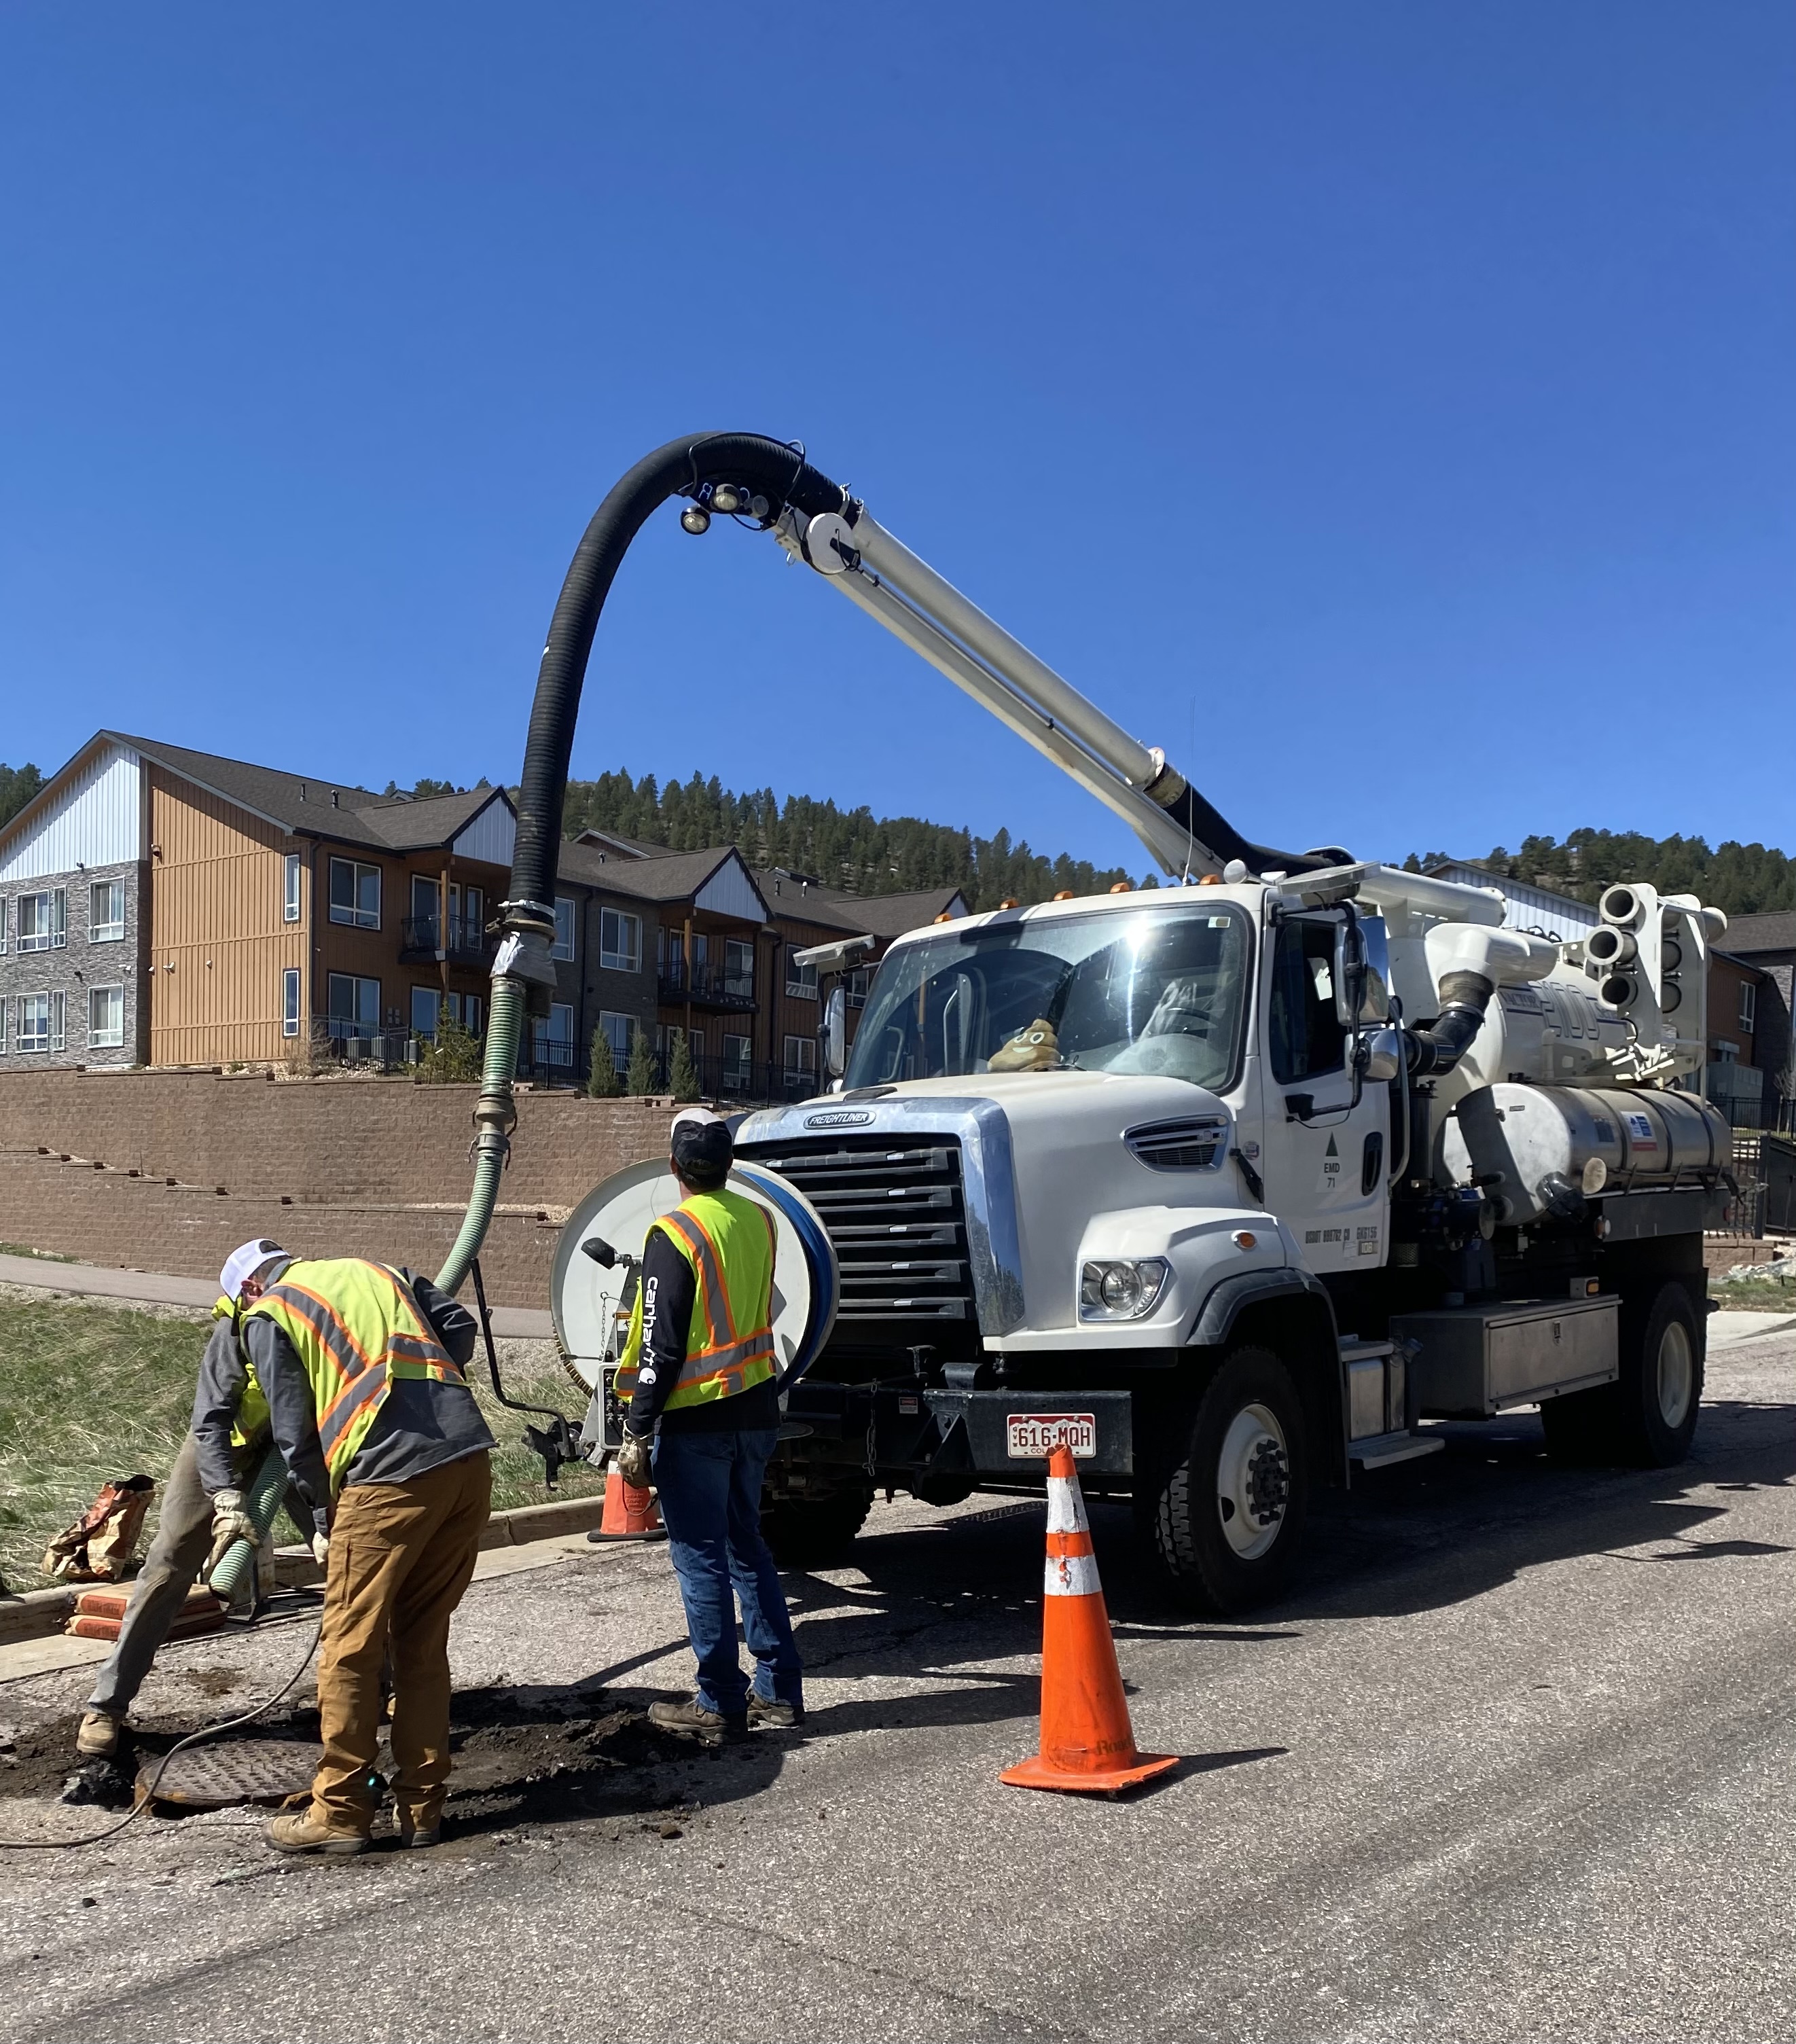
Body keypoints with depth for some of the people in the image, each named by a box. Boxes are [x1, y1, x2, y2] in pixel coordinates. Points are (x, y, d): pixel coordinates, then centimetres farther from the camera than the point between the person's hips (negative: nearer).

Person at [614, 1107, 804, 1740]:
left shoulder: (675, 1234, -16)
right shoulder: (759, 1220, 4)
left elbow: (661, 1347, -17)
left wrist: (637, 1431, -11)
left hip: (697, 1420, -7)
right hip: (756, 1410, 7)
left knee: (701, 1557, 4)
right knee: (746, 1545, 18)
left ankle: (720, 1702, 10)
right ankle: (779, 1689, 22)